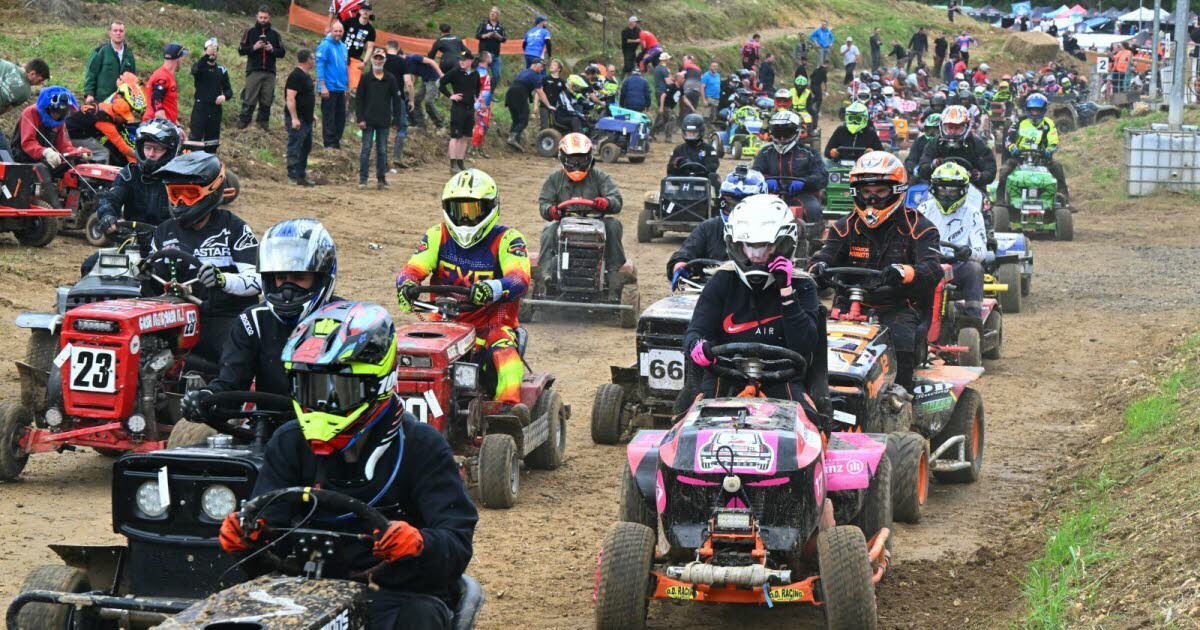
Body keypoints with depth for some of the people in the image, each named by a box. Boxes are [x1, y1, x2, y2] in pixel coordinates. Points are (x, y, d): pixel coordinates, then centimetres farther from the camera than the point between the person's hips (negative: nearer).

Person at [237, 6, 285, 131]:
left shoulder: (275, 34, 11)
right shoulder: (250, 32, 6)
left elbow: (282, 53, 11)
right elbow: (241, 50, 3)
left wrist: (272, 49, -8)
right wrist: (253, 47, -13)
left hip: (270, 73, 2)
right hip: (253, 71, -2)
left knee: (266, 101, 3)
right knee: (249, 100, -6)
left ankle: (263, 124, 10)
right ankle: (243, 123, -3)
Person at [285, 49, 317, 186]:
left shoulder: (306, 76, 16)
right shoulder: (296, 76, -16)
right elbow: (290, 98, -22)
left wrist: (311, 115, 24)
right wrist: (294, 118, -26)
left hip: (306, 119, 10)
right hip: (297, 120, -10)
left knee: (306, 148, 14)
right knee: (295, 148, -8)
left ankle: (301, 176, 21)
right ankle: (293, 177, -7)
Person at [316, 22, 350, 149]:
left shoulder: (343, 47, 12)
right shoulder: (325, 45, -10)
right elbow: (320, 66, -13)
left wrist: (347, 85, 19)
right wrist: (323, 86, -18)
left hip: (341, 88, 7)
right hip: (329, 89, -7)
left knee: (341, 117, 10)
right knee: (329, 117, -3)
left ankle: (336, 142, 18)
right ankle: (329, 143, 2)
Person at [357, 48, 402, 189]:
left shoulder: (391, 79, 4)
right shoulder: (365, 78, 1)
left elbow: (396, 100, 7)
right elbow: (359, 99, 1)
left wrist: (396, 119, 1)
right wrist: (360, 118, -7)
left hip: (384, 121, 1)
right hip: (368, 121, -1)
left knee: (382, 151, 6)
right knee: (366, 149, -1)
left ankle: (381, 178, 13)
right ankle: (362, 179, 1)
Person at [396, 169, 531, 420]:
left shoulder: (506, 240, -2)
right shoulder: (438, 237, 10)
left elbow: (520, 279, -20)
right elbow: (412, 268, -1)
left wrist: (493, 288, -44)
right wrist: (406, 284, -28)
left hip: (490, 325, -3)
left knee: (502, 347, -36)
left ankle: (509, 405, -49)